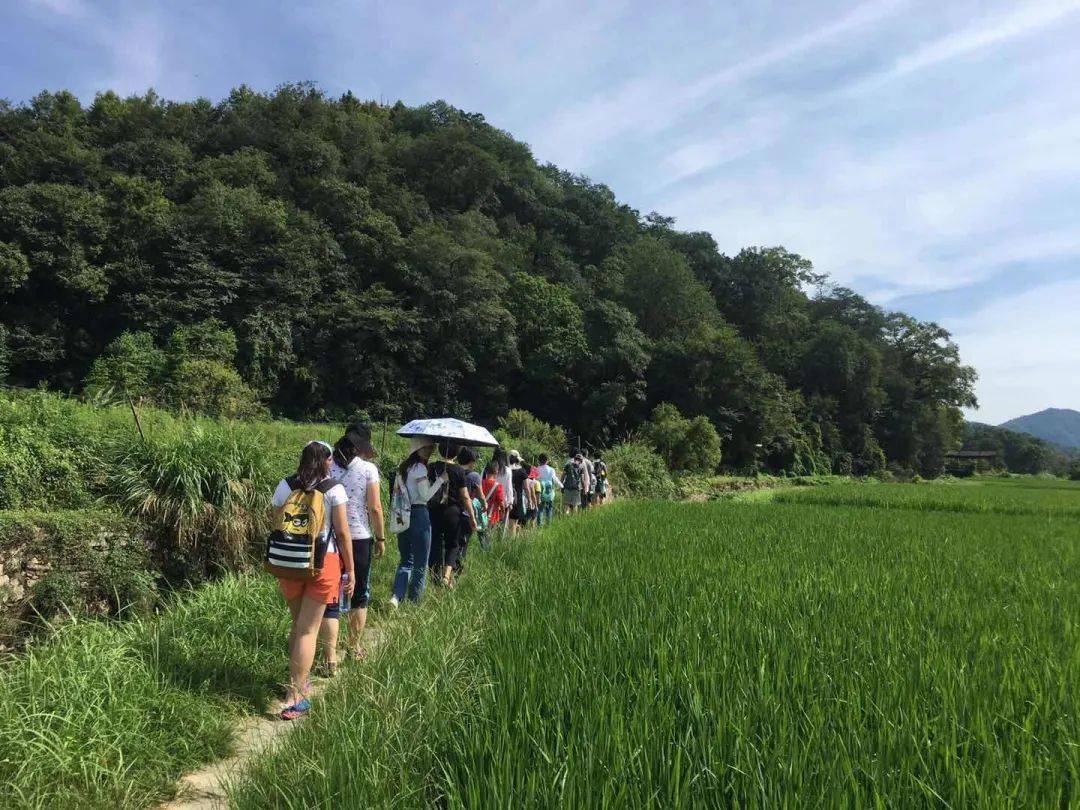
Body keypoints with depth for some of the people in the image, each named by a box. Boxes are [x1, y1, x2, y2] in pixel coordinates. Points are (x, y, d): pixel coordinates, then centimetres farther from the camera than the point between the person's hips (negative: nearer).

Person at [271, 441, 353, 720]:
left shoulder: (285, 486, 3)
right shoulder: (333, 489, -7)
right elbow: (342, 532, -7)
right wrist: (350, 571, 0)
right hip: (323, 562, -4)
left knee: (297, 625, 21)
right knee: (308, 630, 2)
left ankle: (298, 682, 35)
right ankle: (295, 696, 1)